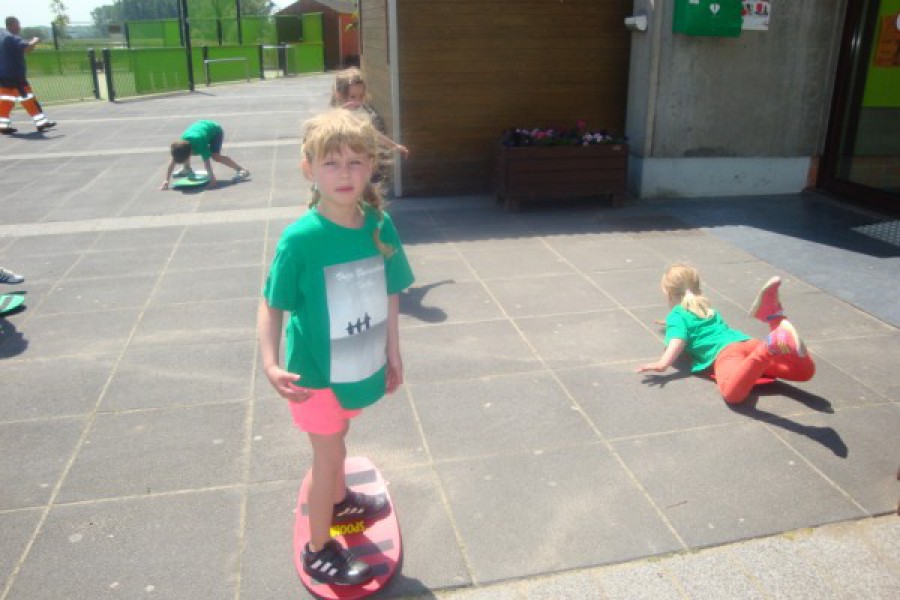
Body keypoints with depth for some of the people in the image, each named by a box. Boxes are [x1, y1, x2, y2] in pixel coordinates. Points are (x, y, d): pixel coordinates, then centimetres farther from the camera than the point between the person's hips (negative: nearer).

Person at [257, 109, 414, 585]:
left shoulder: (380, 225, -10)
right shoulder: (300, 238, -24)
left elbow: (390, 293, 0)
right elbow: (271, 305, -17)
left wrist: (392, 354, 6)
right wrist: (270, 364, -30)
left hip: (359, 365, 4)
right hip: (315, 371, -4)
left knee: (335, 440, 28)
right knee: (328, 453, 10)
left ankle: (338, 501, 55)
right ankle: (318, 550, 32)